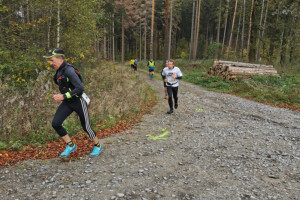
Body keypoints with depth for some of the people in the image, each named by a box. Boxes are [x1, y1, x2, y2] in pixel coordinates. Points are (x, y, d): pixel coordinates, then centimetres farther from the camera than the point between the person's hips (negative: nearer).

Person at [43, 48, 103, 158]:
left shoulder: (68, 70, -22)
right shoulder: (59, 70, 6)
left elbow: (80, 88, -27)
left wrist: (63, 96, -27)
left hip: (78, 101, -8)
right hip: (67, 102, 8)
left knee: (86, 127, 4)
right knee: (55, 123, -5)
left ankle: (98, 146, 28)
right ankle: (71, 146, 13)